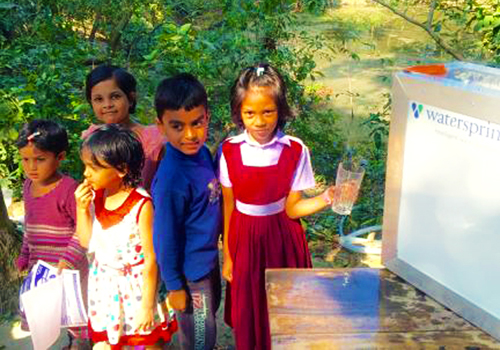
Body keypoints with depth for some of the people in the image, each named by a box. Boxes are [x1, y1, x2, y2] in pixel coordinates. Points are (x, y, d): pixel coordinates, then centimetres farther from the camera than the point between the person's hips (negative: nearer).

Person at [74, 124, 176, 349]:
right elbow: (86, 242, 4)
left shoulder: (141, 205, -23)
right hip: (104, 283, 5)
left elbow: (151, 258, -18)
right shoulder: (95, 197, -6)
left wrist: (148, 305, -14)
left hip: (134, 285, -5)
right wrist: (81, 209, -12)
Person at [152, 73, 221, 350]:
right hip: (190, 270, -7)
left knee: (211, 312, 30)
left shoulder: (201, 151, -9)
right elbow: (166, 236, -22)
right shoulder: (171, 178, -31)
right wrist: (174, 285, -15)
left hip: (208, 258, 8)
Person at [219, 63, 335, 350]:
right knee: (247, 313, 12)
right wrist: (227, 255, 3)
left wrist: (326, 199, -28)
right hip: (244, 239, 1)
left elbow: (292, 208, -10)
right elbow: (228, 208, -2)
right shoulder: (230, 151, -9)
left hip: (282, 238, -1)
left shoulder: (295, 151, -13)